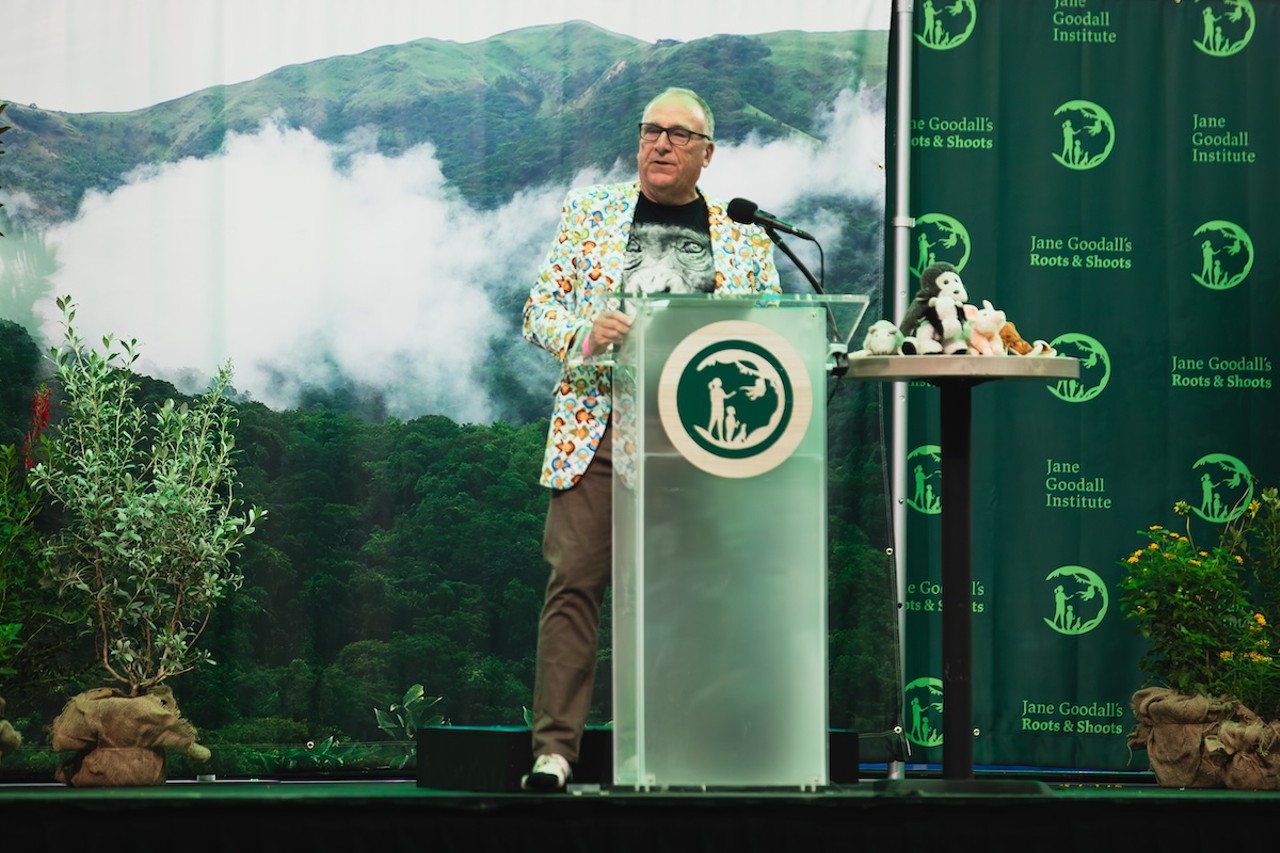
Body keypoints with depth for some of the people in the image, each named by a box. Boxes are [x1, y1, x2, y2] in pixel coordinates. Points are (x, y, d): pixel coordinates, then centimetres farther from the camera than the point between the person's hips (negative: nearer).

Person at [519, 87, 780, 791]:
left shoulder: (745, 237, 14)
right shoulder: (591, 213, 14)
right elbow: (539, 309, 9)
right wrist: (584, 334, -12)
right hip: (599, 423, -1)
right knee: (574, 580, -9)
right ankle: (554, 747, -9)